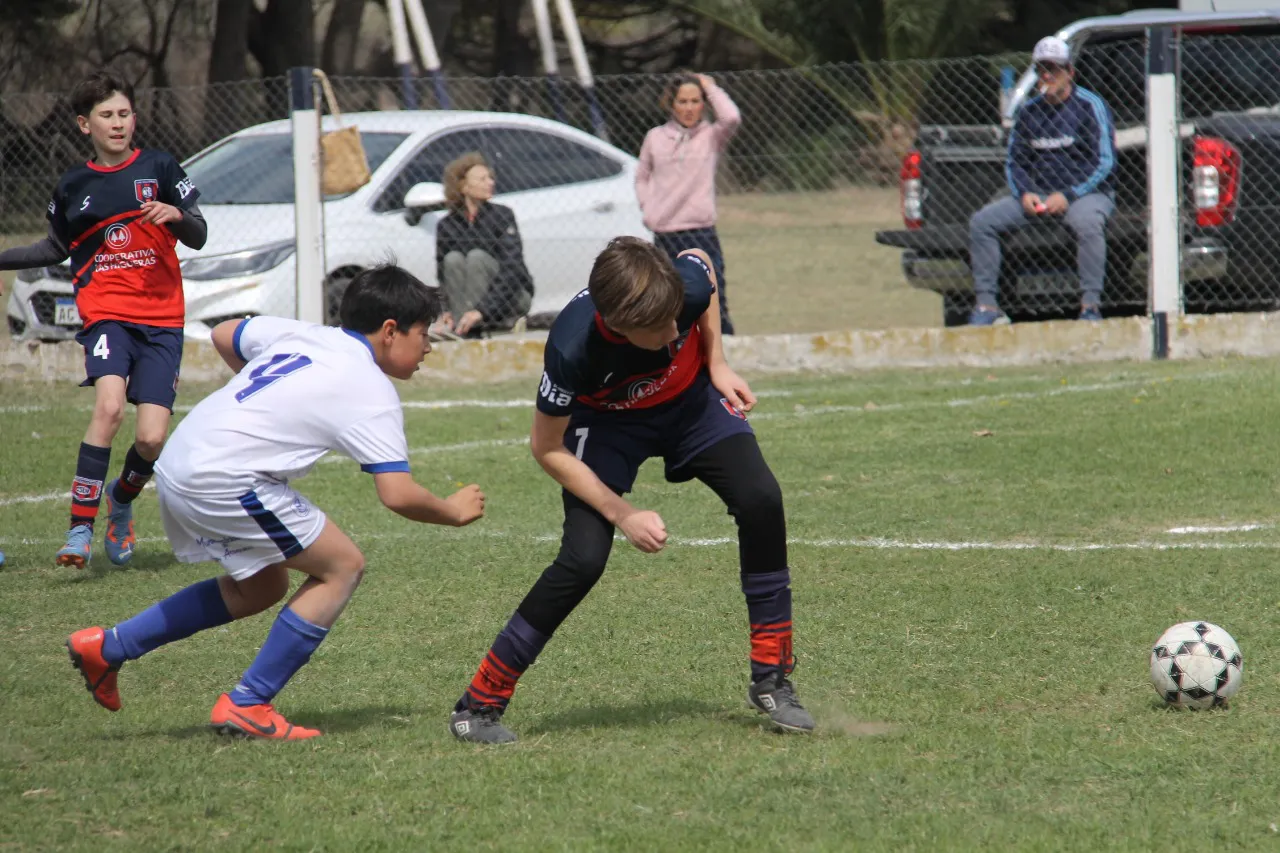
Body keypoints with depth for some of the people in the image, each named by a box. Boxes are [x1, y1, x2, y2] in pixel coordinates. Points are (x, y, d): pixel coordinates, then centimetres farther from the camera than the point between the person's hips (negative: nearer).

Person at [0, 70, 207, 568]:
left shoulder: (159, 168, 4)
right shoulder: (73, 186, 9)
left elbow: (199, 238, 3)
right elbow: (56, 248, 25)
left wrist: (177, 214, -18)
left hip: (162, 320, 0)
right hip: (106, 314, 0)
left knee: (152, 438, -10)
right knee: (109, 405, -27)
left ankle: (122, 499, 25)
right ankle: (80, 530, -24)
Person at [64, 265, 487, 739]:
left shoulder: (299, 334, 16)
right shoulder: (371, 393, -6)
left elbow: (224, 336, 34)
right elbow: (398, 495, -12)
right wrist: (453, 512, 8)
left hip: (177, 465, 9)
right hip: (224, 482, -9)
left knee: (260, 587, 23)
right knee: (343, 566, 2)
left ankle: (108, 647, 23)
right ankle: (247, 705, 1)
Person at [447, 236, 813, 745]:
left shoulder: (687, 286, -35)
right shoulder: (572, 348, -41)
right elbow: (547, 449, -23)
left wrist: (716, 364, -6)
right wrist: (623, 515, -25)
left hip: (690, 396, 3)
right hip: (607, 421, -3)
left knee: (760, 501, -19)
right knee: (583, 558, -20)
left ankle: (772, 680, -4)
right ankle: (480, 703, -4)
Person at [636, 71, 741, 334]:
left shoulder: (711, 136, 1)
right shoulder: (655, 138, 9)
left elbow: (731, 117, -19)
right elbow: (642, 177, 22)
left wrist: (710, 88, -6)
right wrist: (647, 206, 6)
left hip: (701, 233, -3)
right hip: (664, 237, 3)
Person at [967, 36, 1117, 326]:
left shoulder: (1090, 106, -4)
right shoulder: (1028, 112, 12)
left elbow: (1104, 162, -9)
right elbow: (1014, 162, 15)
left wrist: (1068, 195, -18)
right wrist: (1025, 194, -6)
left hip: (1086, 192, -6)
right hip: (1039, 193, 6)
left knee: (1087, 223, -41)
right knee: (981, 222, -10)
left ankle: (1090, 306, -36)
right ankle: (986, 304, -12)